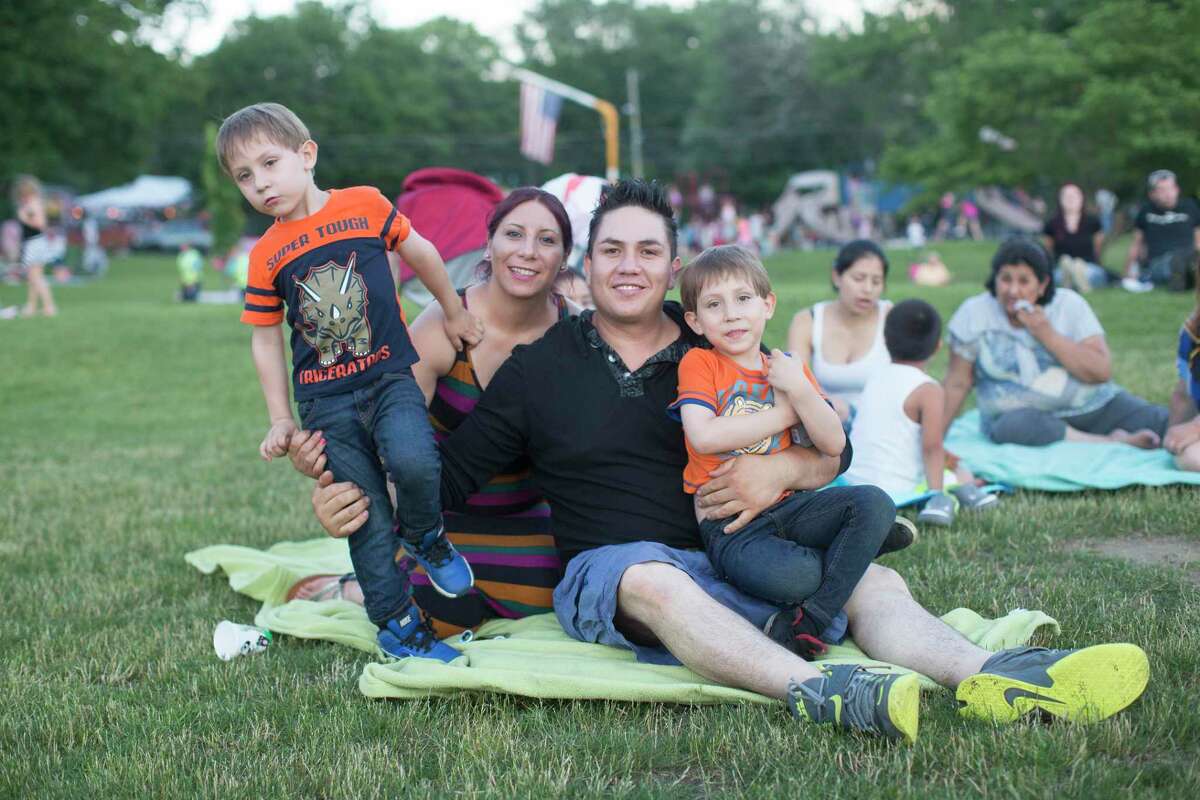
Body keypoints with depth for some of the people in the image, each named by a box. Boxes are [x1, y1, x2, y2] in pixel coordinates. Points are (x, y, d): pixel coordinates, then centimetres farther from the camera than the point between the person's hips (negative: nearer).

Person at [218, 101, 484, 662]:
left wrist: (454, 315, 23)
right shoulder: (266, 256, 1)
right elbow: (265, 341, 8)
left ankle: (425, 536, 4)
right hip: (325, 403, 1)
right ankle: (397, 625, 15)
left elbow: (420, 253, 13)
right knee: (367, 519, 2)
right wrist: (281, 421, 6)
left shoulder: (366, 206, -2)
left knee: (413, 463, -28)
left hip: (390, 377, -1)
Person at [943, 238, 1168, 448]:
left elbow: (1102, 372, -12)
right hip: (1023, 414, 0)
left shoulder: (1069, 305, -5)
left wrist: (1047, 335, -19)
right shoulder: (974, 314, -7)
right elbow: (958, 382, -5)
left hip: (1092, 406, 0)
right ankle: (1114, 442, -24)